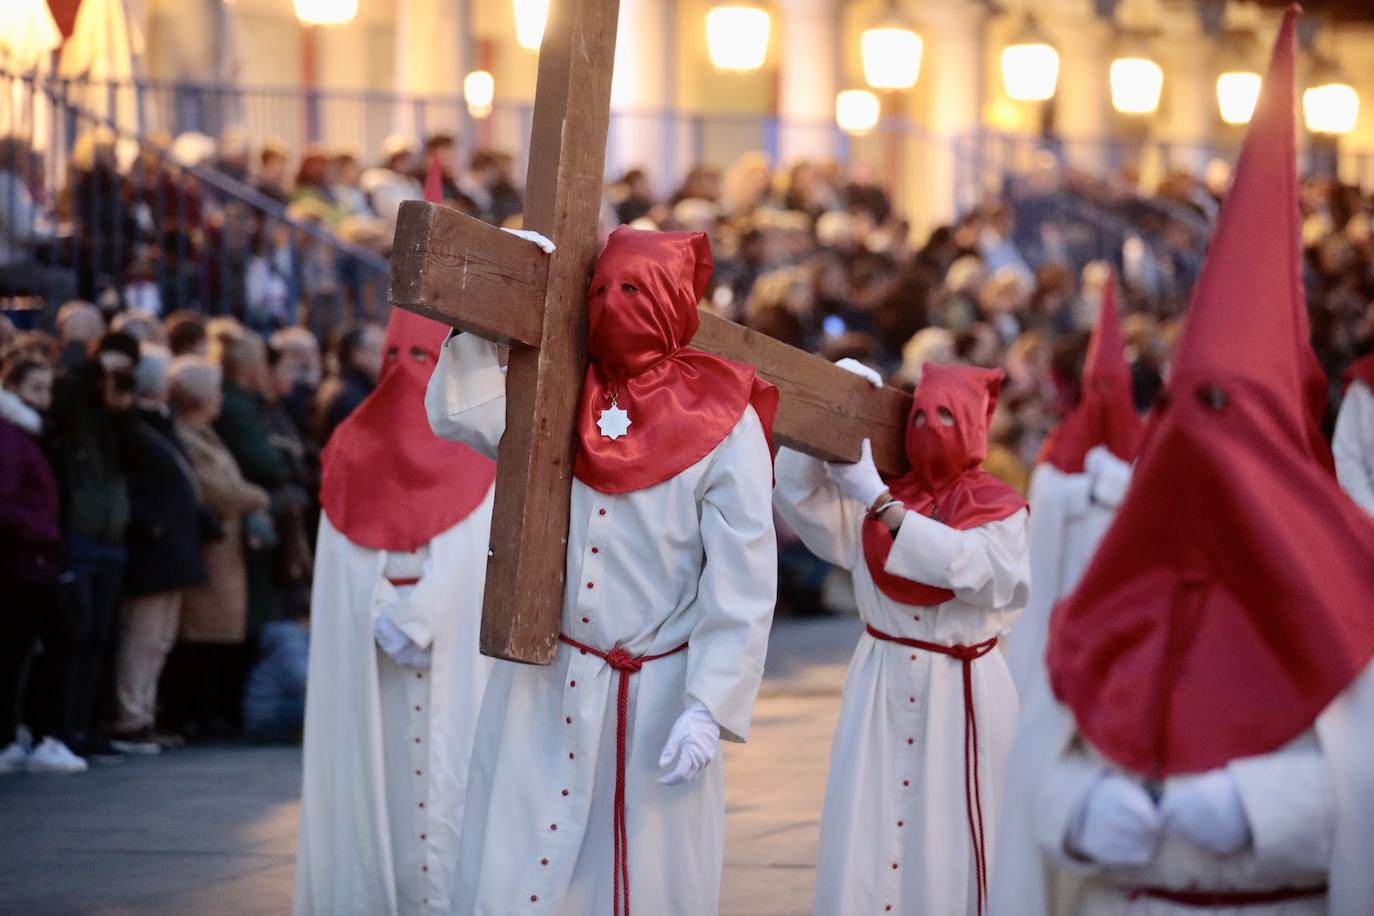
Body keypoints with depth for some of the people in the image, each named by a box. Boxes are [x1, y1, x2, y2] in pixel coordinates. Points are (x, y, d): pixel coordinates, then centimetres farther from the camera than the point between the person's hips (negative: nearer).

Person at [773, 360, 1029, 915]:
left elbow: (963, 563, -21)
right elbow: (795, 492, 1)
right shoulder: (875, 500, 8)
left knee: (949, 842, -1)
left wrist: (878, 500, -21)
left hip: (962, 694, -3)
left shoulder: (1002, 512, -3)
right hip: (881, 687, 3)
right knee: (867, 844, 0)